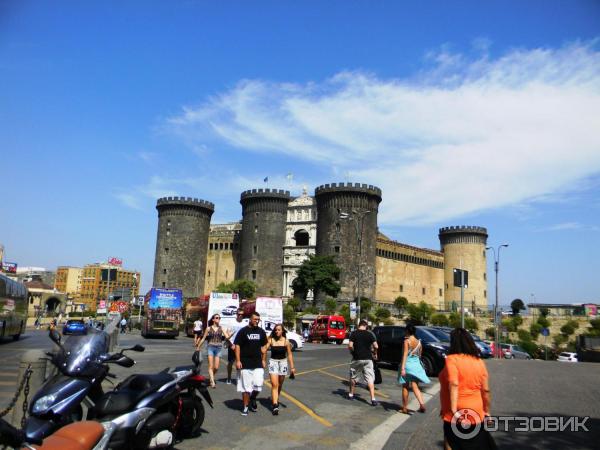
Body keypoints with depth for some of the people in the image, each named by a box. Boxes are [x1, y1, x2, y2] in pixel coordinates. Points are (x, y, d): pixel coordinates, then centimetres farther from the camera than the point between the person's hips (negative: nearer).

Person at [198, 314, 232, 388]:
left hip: (218, 348, 2)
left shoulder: (221, 328, 6)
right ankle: (212, 382, -12)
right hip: (210, 347, -2)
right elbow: (203, 339, 11)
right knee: (211, 366, -10)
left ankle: (210, 378, 29)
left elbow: (227, 337, -4)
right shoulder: (208, 328, 4)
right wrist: (198, 347, 12)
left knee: (216, 367, 3)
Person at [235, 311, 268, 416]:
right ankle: (245, 407, 18)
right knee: (246, 387, 3)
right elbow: (237, 346, -5)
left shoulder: (261, 332, 7)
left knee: (258, 385, -4)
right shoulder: (243, 331, -5)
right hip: (245, 364, -3)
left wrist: (264, 360, 9)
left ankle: (253, 398, 26)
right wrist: (238, 361, -11)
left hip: (258, 364, 3)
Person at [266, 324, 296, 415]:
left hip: (283, 363, 1)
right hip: (273, 362, -1)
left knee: (280, 385, 14)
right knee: (274, 384, -11)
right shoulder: (271, 340, -5)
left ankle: (275, 399, 36)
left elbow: (289, 354, 1)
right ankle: (275, 405, -13)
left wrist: (292, 367, 0)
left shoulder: (286, 341, -4)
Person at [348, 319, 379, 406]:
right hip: (367, 359, 0)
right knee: (370, 379, 0)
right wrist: (375, 353, 12)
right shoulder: (370, 334, -1)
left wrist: (353, 351, 7)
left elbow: (350, 345, -12)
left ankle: (351, 394, 31)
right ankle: (373, 399, -9)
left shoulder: (354, 333, -4)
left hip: (356, 359, 0)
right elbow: (375, 346, -7)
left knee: (353, 377, 19)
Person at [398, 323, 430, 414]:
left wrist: (402, 368, -19)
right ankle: (422, 404, -14)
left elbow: (405, 355, -16)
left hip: (408, 365, -4)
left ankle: (405, 408, 16)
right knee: (415, 387, 6)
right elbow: (419, 355, 15)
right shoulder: (419, 342, 6)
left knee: (405, 387, 9)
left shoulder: (407, 341, -10)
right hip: (416, 365, 4)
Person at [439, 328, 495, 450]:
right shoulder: (479, 362, 4)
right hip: (475, 414, 6)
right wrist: (487, 411, 17)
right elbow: (485, 390, 7)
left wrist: (453, 410, -24)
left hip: (457, 416, -6)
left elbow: (453, 385, -23)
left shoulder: (452, 359, -12)